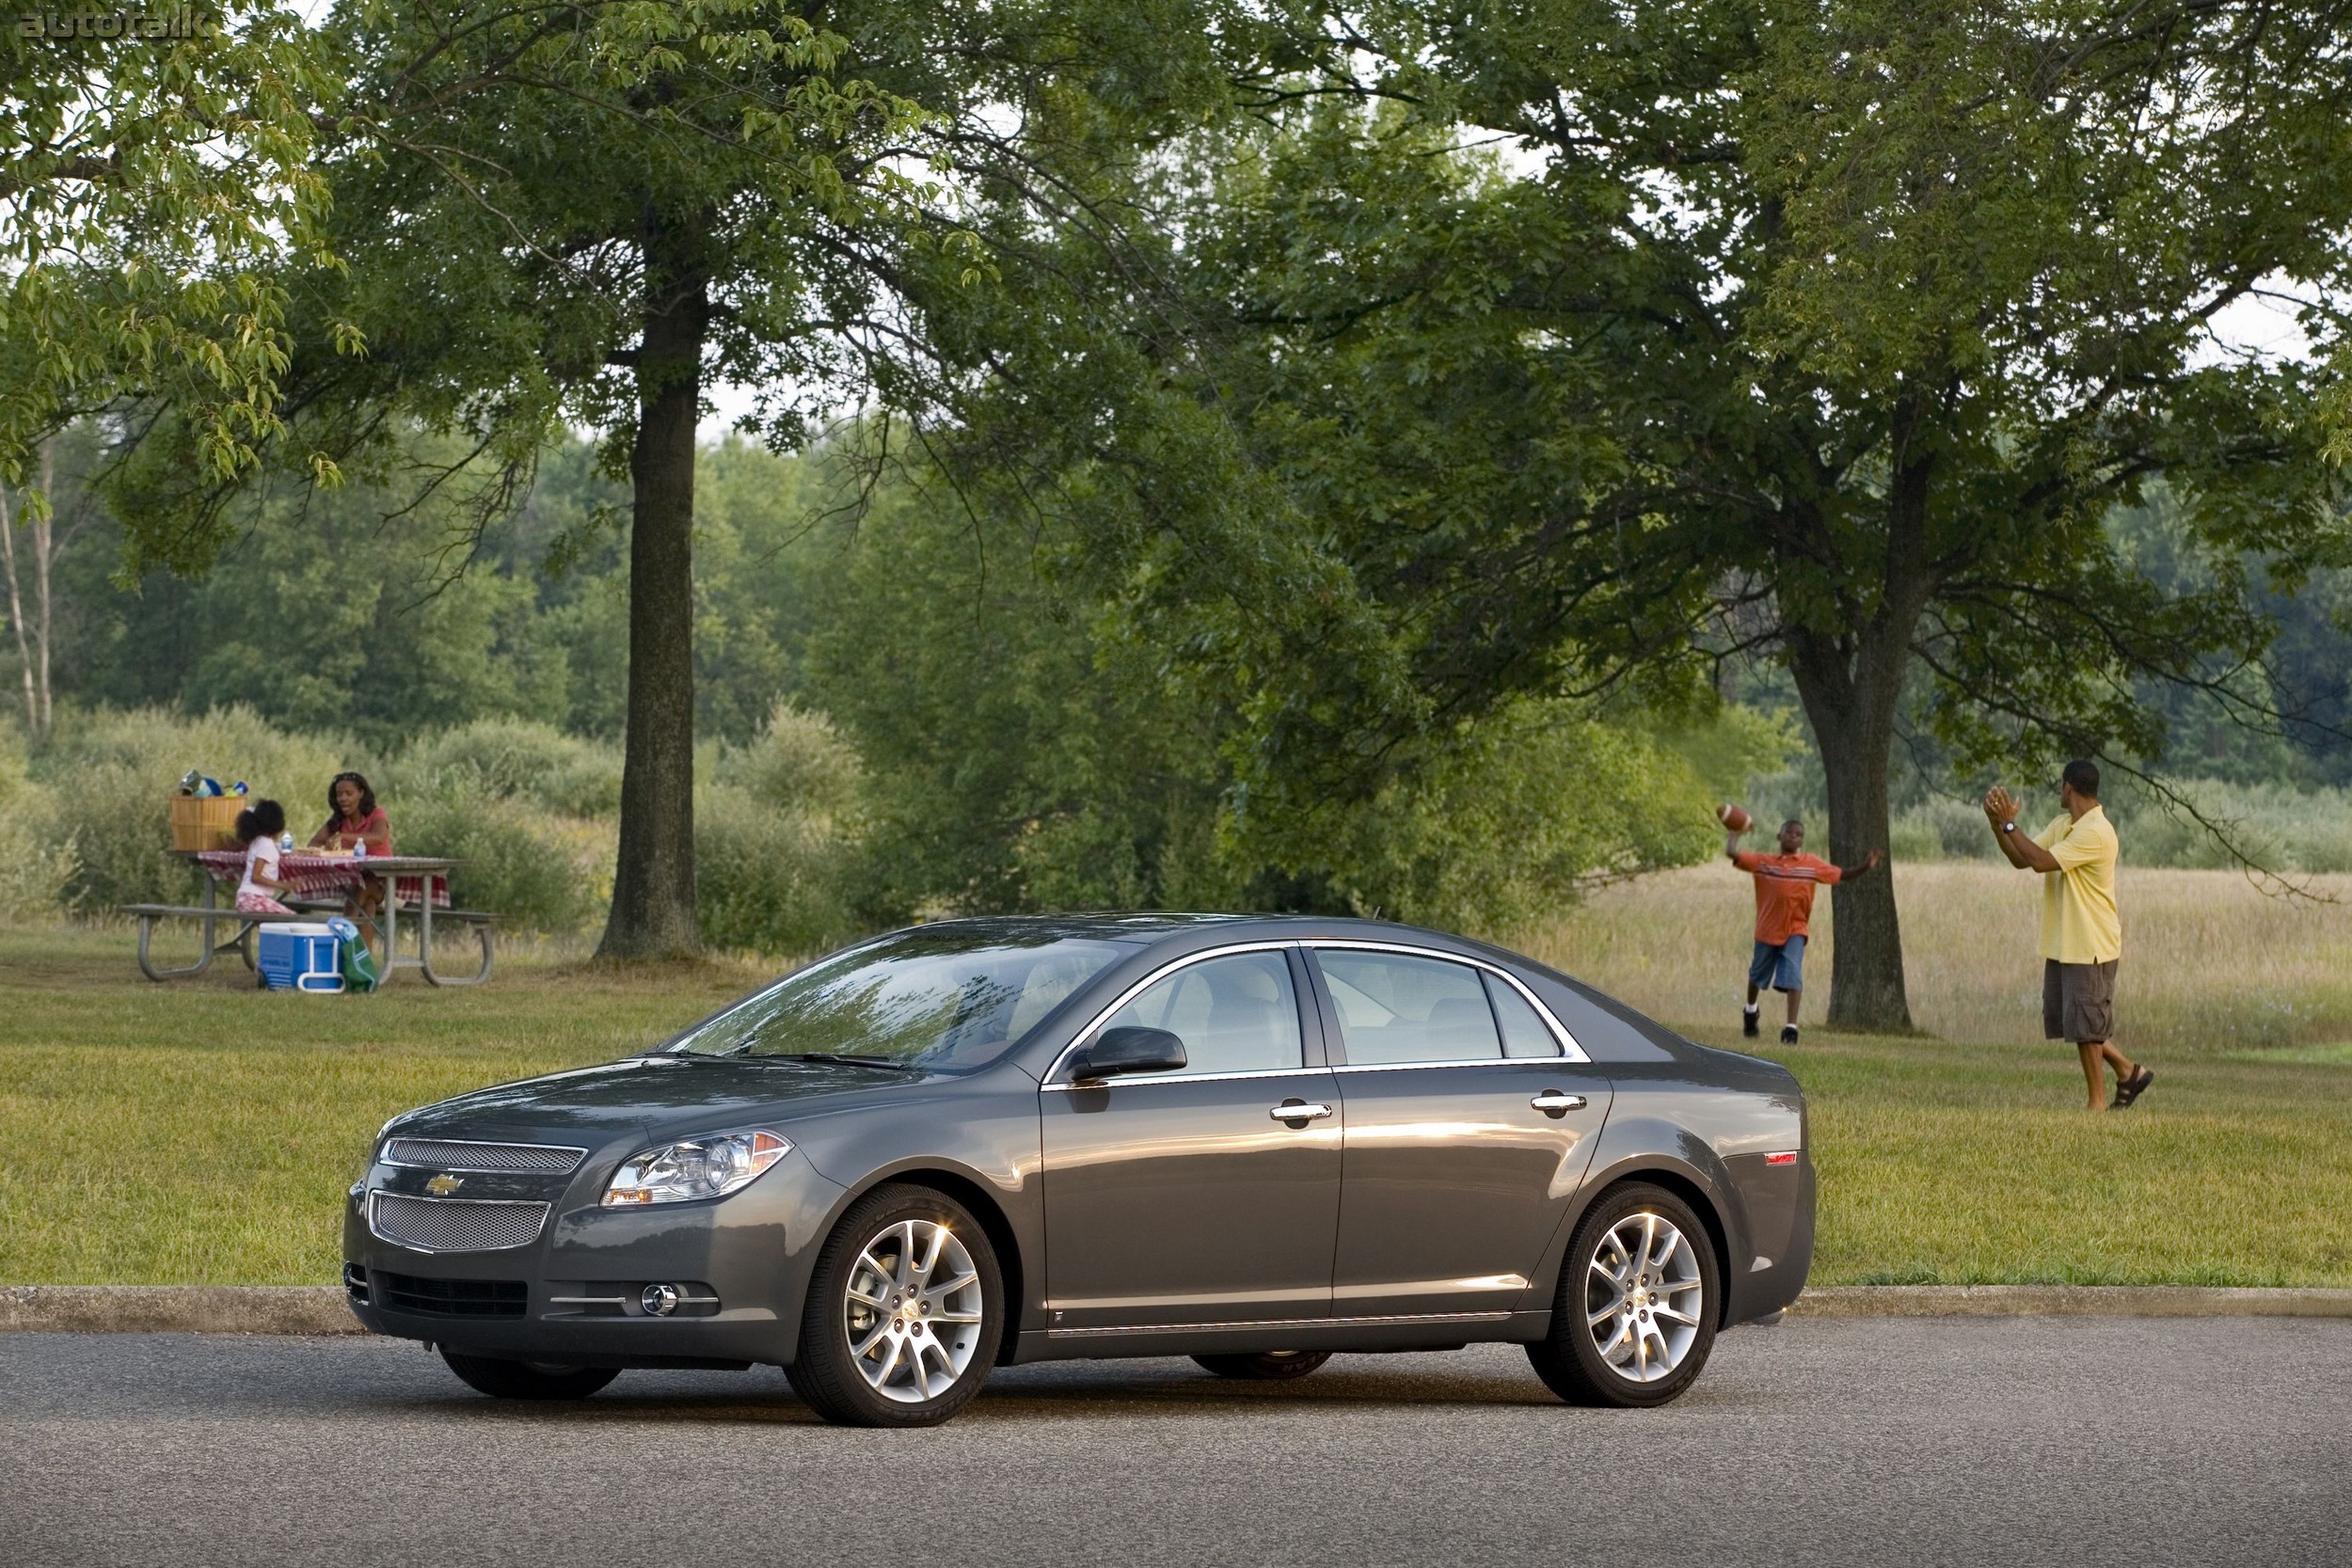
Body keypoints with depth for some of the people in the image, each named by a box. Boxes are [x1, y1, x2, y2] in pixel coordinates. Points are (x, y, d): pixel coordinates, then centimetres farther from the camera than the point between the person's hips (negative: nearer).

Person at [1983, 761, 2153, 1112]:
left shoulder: (2096, 833, -20)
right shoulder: (2061, 825, 11)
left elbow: (2042, 861, -25)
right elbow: (2021, 860, 8)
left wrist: (2009, 824, -20)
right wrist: (1997, 824, -4)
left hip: (2090, 946, -10)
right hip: (2061, 943, 10)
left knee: (2086, 1026, -3)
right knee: (2062, 1018, 14)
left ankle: (2098, 1102, 7)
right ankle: (2129, 1071, 26)